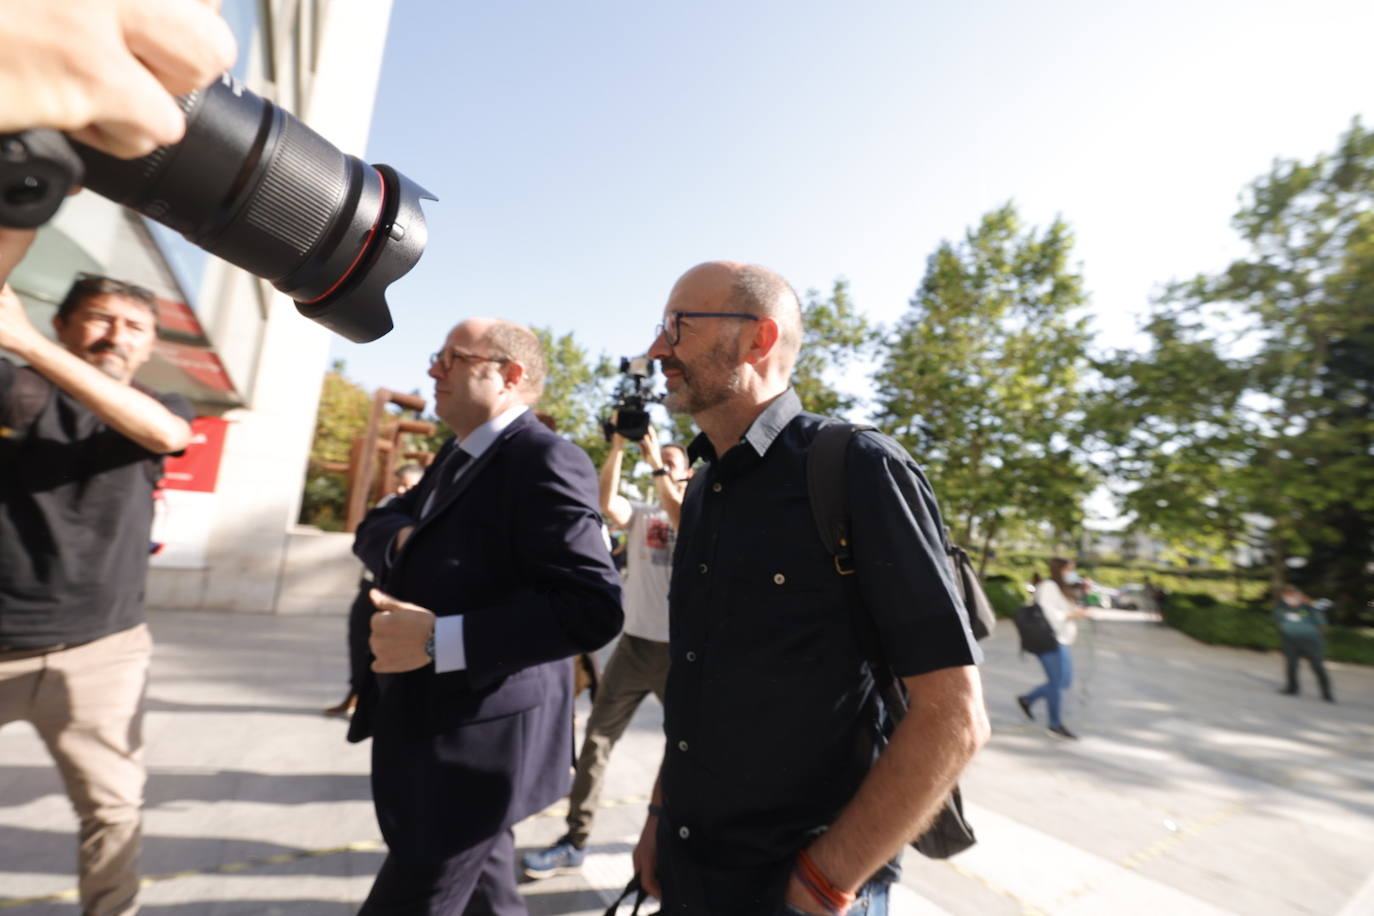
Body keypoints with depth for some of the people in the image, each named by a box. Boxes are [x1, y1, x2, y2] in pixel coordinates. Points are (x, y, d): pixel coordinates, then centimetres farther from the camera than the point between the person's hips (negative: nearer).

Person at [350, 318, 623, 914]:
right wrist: (405, 542, -12)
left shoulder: (546, 461, -21)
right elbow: (374, 529, 10)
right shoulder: (457, 454, 10)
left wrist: (438, 640, -30)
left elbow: (592, 607, -29)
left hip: (475, 745, -8)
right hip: (433, 729, 8)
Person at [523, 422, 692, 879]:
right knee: (597, 739, 7)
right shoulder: (639, 515, 7)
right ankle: (575, 841, 22)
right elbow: (606, 502, -12)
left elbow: (680, 520, -23)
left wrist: (658, 463, -21)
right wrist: (617, 448, -18)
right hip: (634, 644, 3)